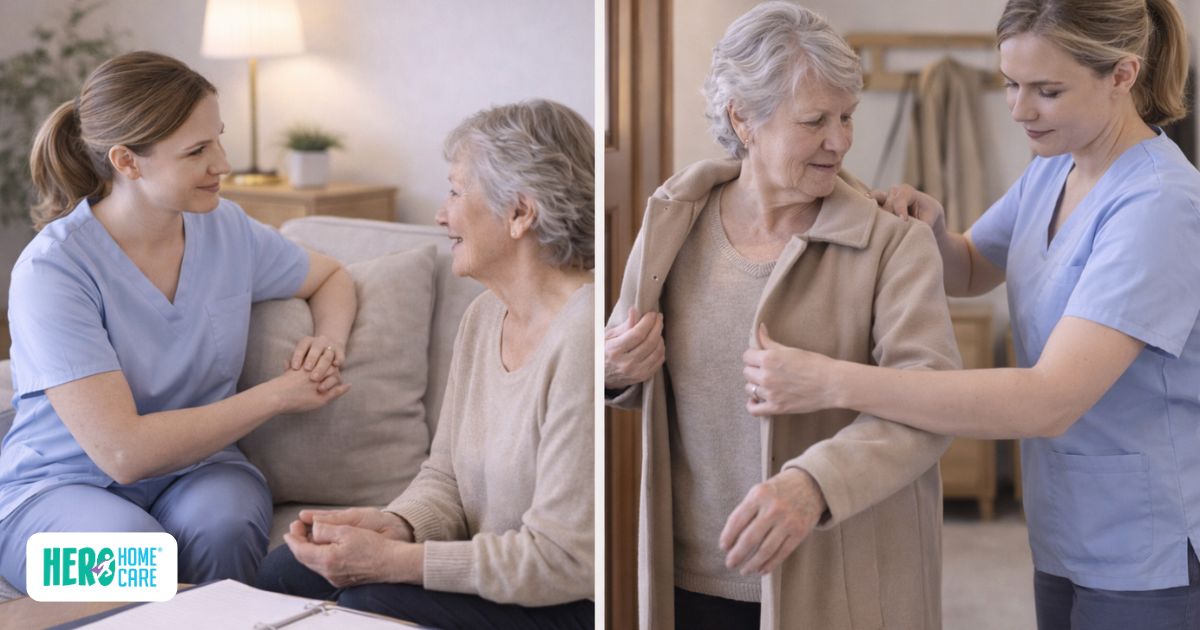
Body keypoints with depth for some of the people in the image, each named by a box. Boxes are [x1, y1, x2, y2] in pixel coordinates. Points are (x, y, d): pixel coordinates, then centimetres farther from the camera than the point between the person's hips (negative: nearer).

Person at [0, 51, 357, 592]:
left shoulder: (226, 229, -1)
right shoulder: (50, 271, -19)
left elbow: (330, 278, 20)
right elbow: (122, 451, -24)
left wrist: (328, 344, -4)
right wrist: (277, 395, -18)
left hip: (193, 468, 4)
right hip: (59, 486, -4)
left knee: (225, 527, -31)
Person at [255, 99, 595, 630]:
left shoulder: (582, 339, -22)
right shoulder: (483, 317, 8)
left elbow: (561, 558, -23)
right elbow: (444, 478, 13)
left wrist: (393, 562, -21)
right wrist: (394, 525, -10)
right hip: (487, 574, 8)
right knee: (285, 571, -4)